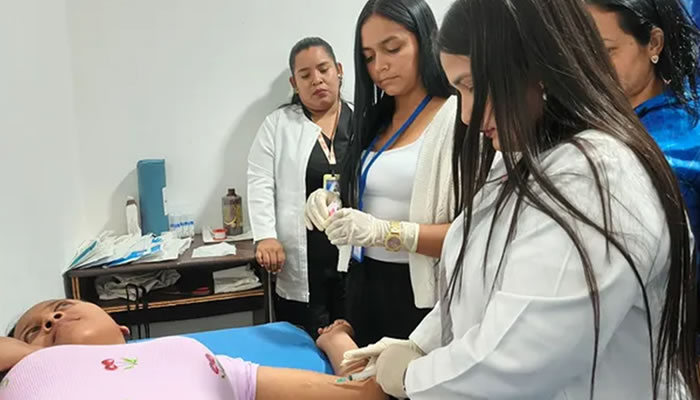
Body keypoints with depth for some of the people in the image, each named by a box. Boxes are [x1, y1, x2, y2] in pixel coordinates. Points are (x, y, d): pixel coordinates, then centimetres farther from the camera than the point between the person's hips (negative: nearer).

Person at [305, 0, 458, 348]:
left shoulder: (459, 118, -13)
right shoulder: (375, 121, 11)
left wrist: (386, 232, -27)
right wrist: (332, 205, 1)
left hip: (421, 295, -7)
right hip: (364, 286, 7)